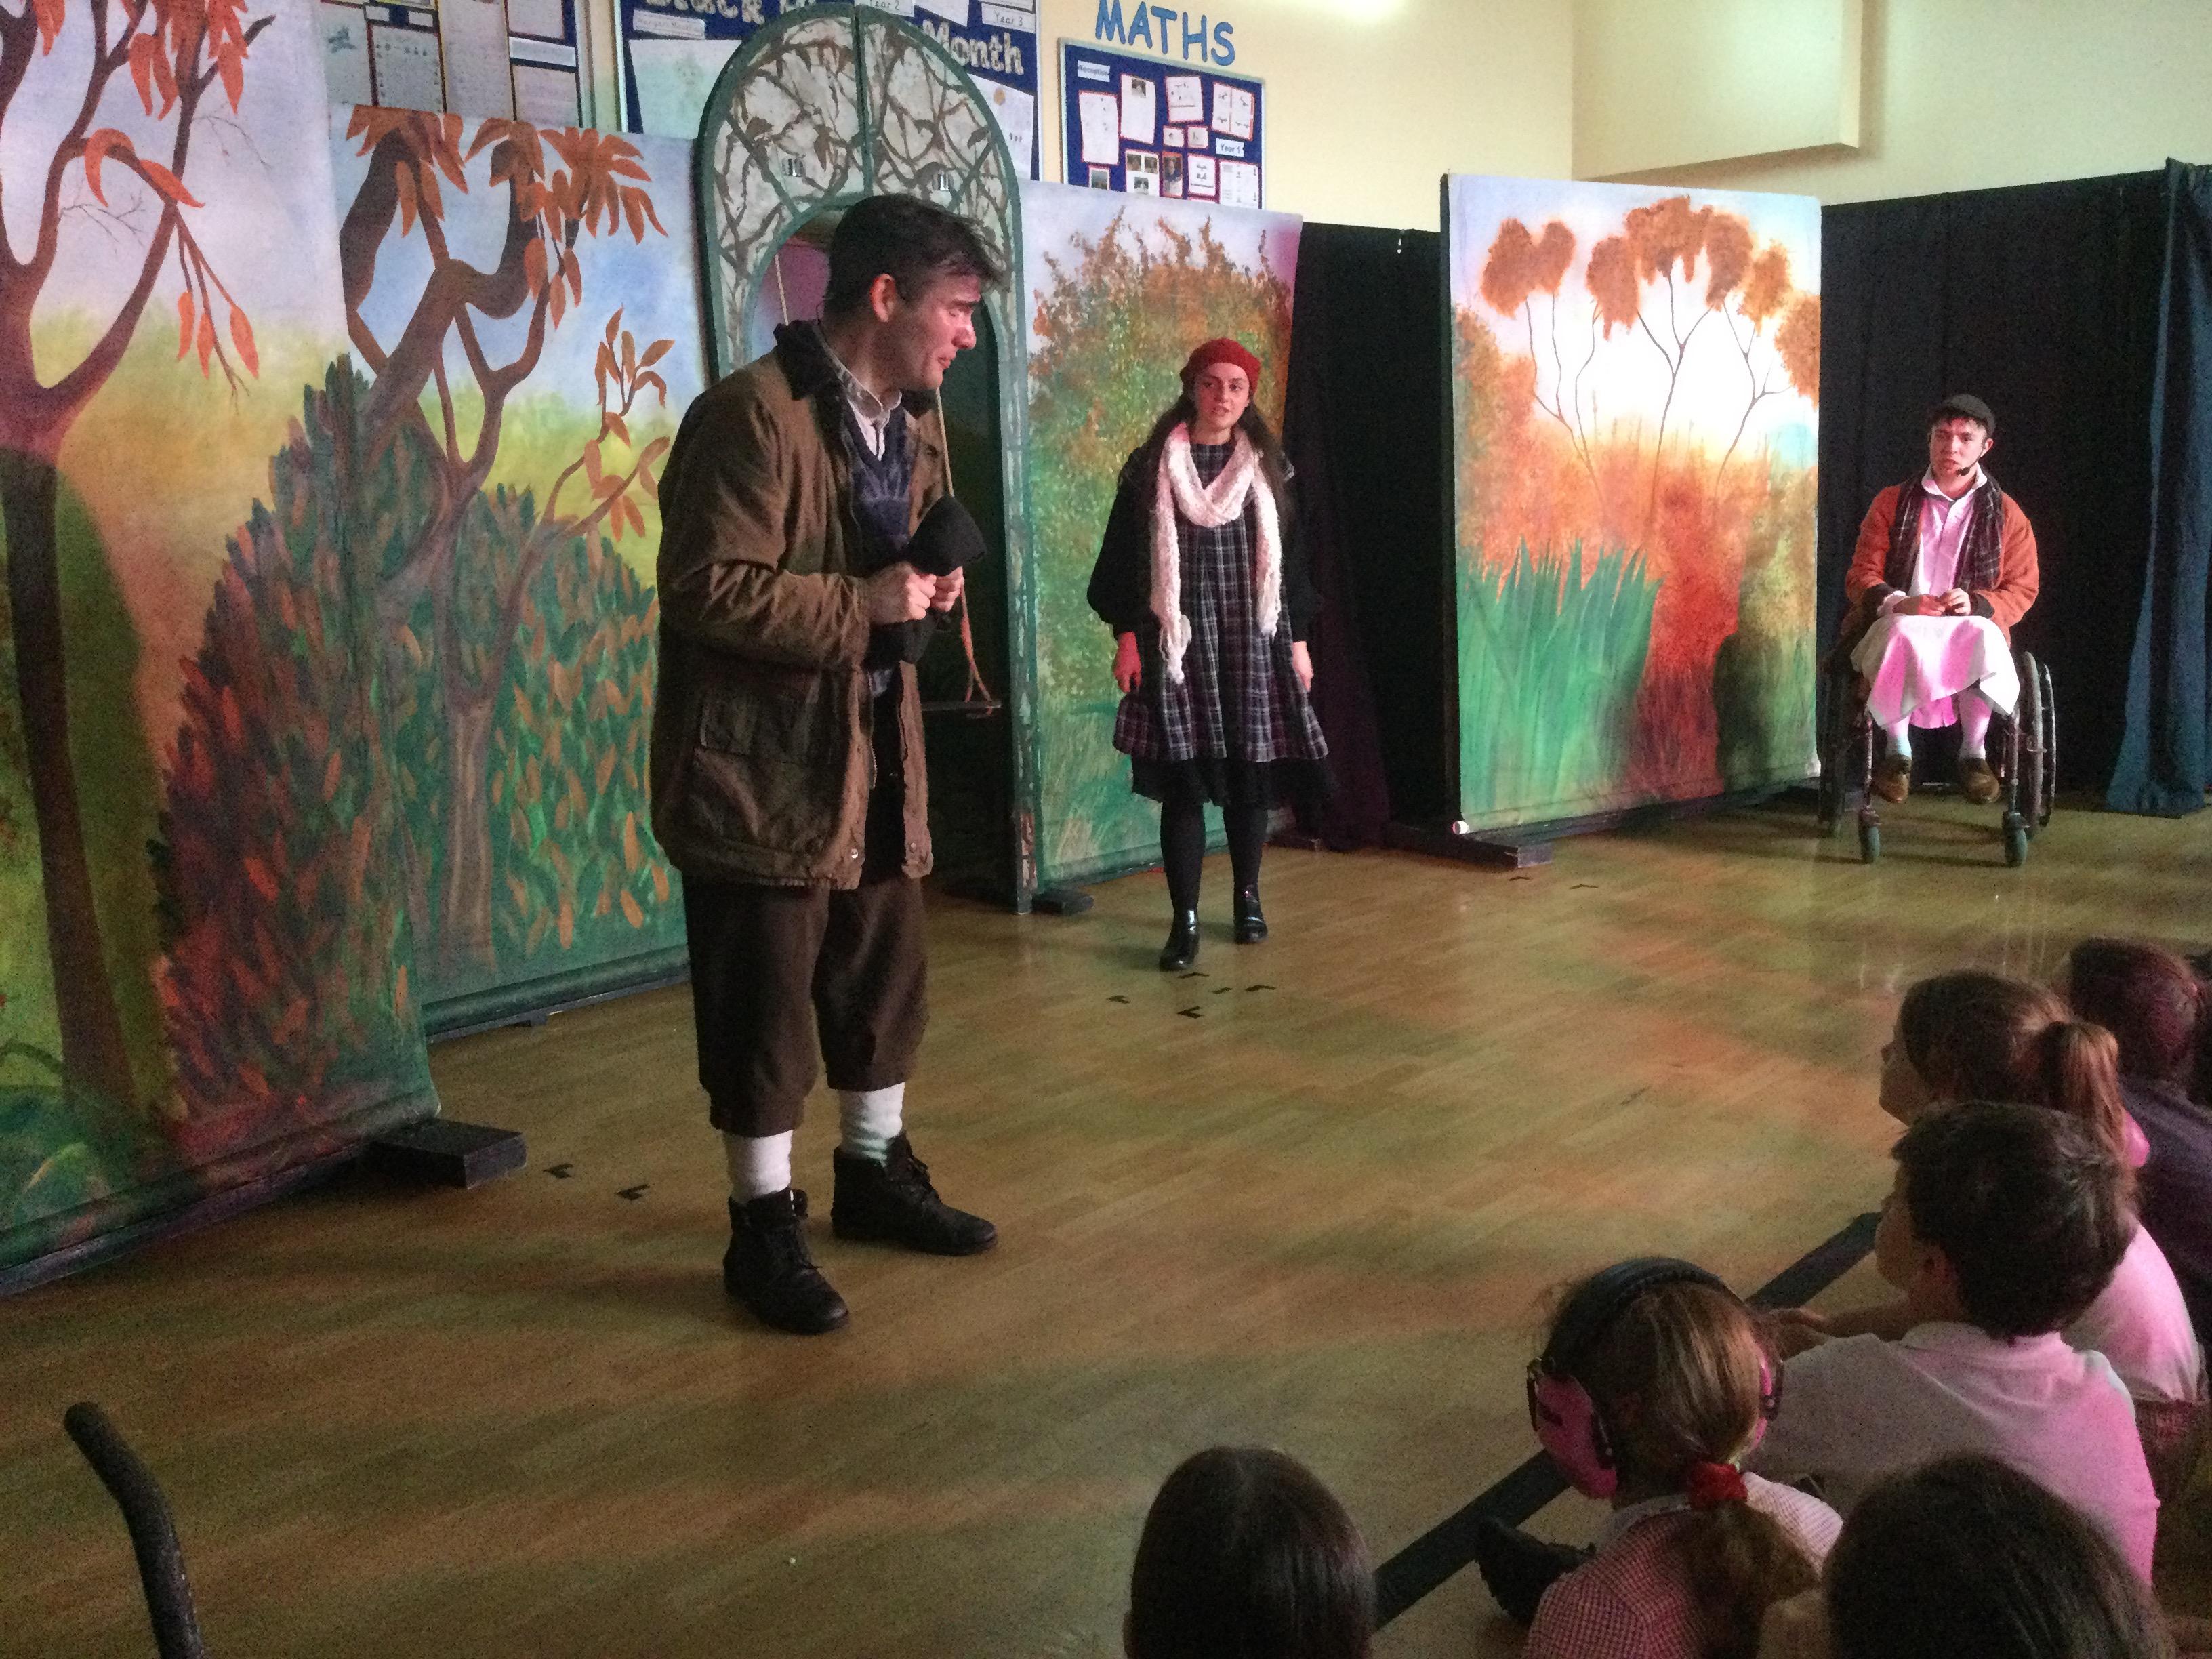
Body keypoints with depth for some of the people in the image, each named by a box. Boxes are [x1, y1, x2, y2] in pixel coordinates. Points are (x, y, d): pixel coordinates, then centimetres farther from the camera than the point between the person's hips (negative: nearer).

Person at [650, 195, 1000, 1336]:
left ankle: (874, 1174, 37)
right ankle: (765, 1229, 18)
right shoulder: (753, 416, -18)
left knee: (886, 975, 18)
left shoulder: (915, 422, 11)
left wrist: (928, 589, 2)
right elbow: (708, 590, -24)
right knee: (762, 1006, 2)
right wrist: (862, 603, -22)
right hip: (761, 759, -8)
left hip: (875, 746, 9)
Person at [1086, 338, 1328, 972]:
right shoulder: (1151, 466, 3)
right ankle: (1184, 921, 2)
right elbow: (1125, 556, 2)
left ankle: (1248, 898, 25)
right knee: (1183, 780, -4)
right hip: (1178, 640, -2)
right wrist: (1126, 636, -4)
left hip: (1254, 637, 2)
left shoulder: (1268, 467, 9)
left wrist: (1298, 640, 8)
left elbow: (1291, 558, 12)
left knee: (1251, 774, 6)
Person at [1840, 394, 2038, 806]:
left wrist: (1976, 604, -14)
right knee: (1903, 634, -38)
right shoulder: (1892, 502, 12)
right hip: (1897, 620, 0)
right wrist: (1899, 603, -17)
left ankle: (1973, 753, -23)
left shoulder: (2006, 514, 12)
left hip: (1971, 624, 0)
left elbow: (2021, 590, 9)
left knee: (1983, 637, -37)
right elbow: (1862, 575, 6)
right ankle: (1898, 751, -27)